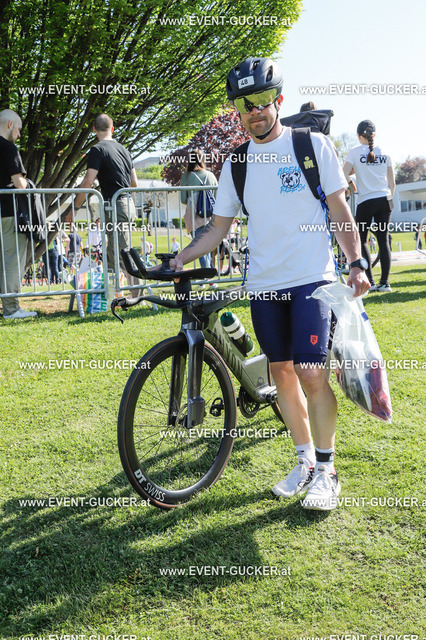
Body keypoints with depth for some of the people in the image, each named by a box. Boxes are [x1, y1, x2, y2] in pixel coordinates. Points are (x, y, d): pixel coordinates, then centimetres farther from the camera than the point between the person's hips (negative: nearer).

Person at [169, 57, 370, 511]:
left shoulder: (313, 145, 0)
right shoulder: (236, 165, 8)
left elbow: (339, 209, 3)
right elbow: (219, 227, 12)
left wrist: (357, 263, -4)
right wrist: (181, 259, 0)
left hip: (311, 278, -4)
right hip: (264, 284, 4)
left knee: (311, 374, -10)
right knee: (282, 372, 9)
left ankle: (326, 470, 7)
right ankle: (305, 461, 24)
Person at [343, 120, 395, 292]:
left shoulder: (355, 152, -2)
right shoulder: (384, 152, 9)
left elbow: (344, 175, -10)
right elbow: (392, 182, 10)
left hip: (366, 201, -3)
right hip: (384, 200, 3)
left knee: (361, 240, 9)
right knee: (384, 240, 4)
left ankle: (370, 281, 0)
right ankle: (384, 282, 2)